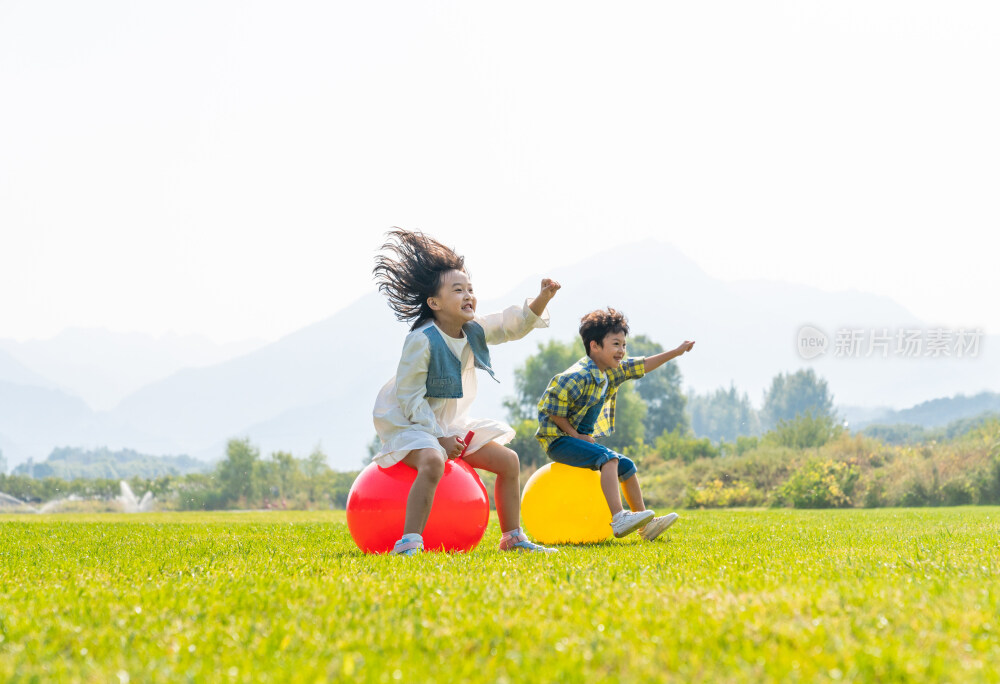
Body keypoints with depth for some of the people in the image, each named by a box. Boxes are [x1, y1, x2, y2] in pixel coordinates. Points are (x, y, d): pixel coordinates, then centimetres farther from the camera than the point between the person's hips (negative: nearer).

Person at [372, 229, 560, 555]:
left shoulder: (474, 331, -1)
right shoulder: (422, 341, -23)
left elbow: (515, 324, 5)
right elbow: (409, 398, -22)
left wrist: (543, 298, -14)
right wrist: (439, 437, -23)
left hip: (451, 425, 9)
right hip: (409, 425, -9)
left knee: (508, 460, 5)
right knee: (432, 462, -40)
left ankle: (512, 537, 16)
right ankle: (409, 543, -38)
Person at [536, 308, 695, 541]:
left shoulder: (612, 372, 6)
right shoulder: (577, 377, -23)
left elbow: (641, 366, 18)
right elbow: (551, 410, -23)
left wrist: (676, 352, 16)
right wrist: (575, 435, -20)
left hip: (582, 439, 10)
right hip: (558, 440, -10)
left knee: (627, 466, 9)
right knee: (609, 459, -29)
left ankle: (646, 525, 16)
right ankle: (618, 519, -41)